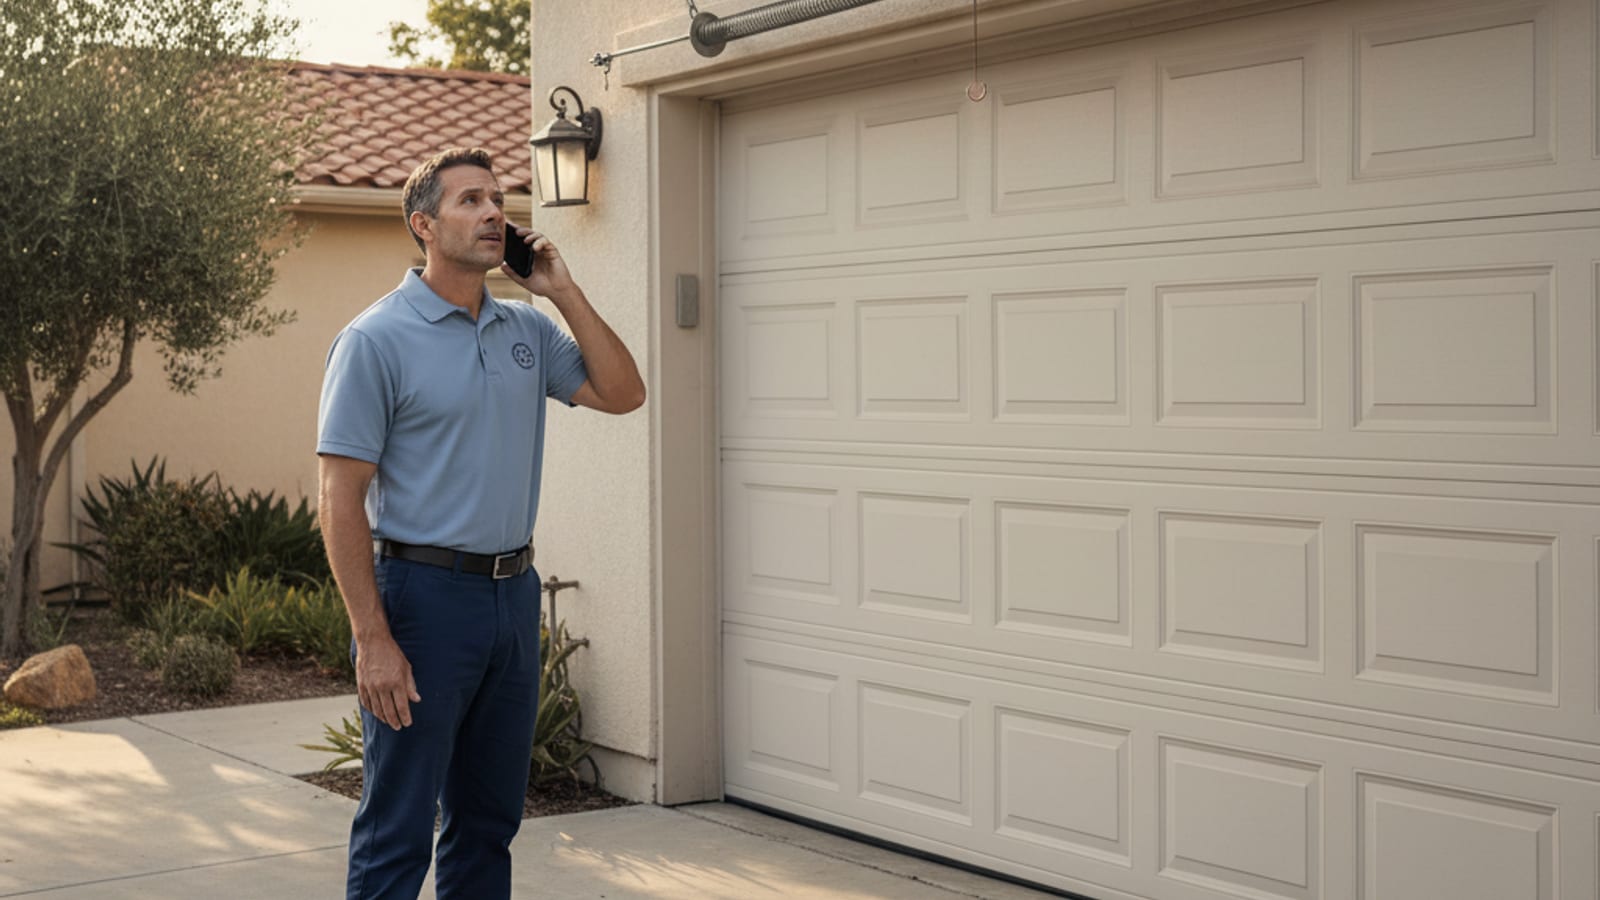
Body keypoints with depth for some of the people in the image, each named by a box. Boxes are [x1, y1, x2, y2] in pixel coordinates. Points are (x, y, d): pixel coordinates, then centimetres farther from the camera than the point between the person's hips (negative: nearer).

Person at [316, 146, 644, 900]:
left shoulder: (526, 330, 10)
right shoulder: (377, 340, -10)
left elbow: (621, 393, 7)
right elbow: (339, 499, -13)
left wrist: (563, 291, 1)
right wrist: (372, 639, -18)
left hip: (513, 595, 7)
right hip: (425, 592, -6)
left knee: (489, 822, 15)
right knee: (397, 832, 0)